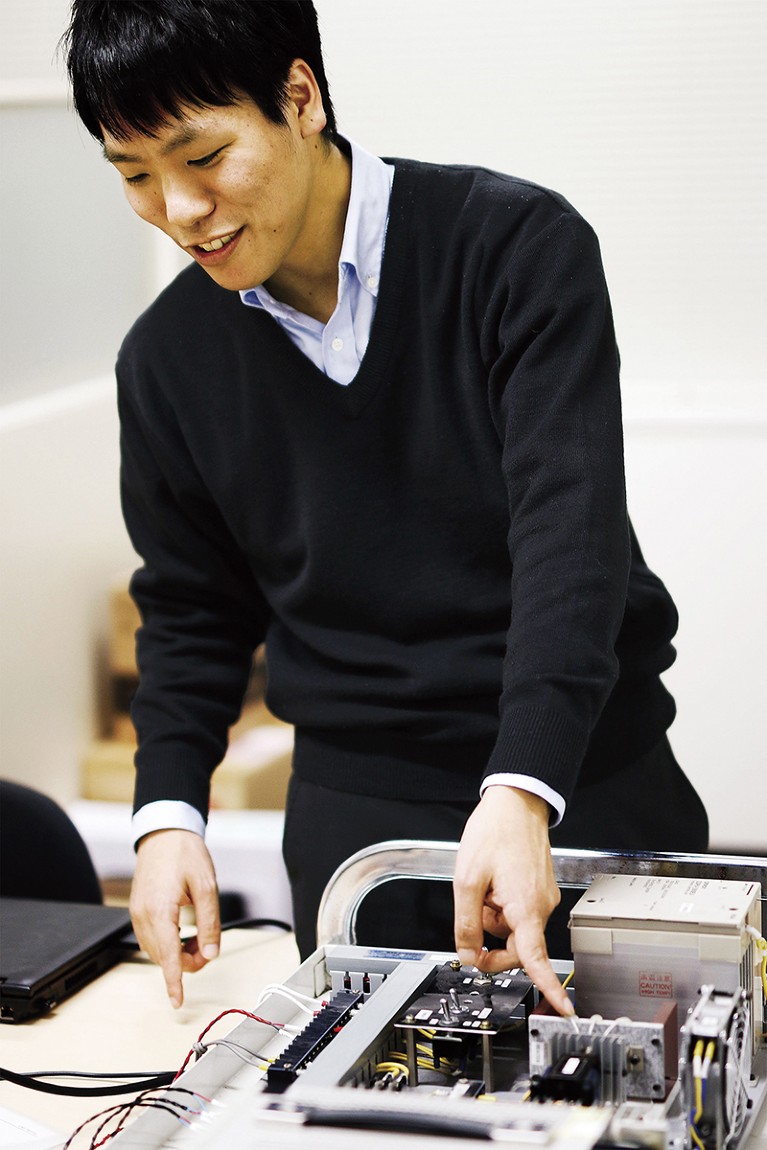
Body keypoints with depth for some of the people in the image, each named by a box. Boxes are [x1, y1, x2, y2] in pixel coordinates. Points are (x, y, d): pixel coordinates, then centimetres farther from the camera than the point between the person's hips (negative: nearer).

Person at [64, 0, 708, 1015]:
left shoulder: (521, 247, -11)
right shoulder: (167, 362, 1)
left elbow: (569, 525, -21)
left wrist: (523, 793, -32)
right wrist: (168, 811, -2)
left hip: (586, 782, -2)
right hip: (354, 817, 2)